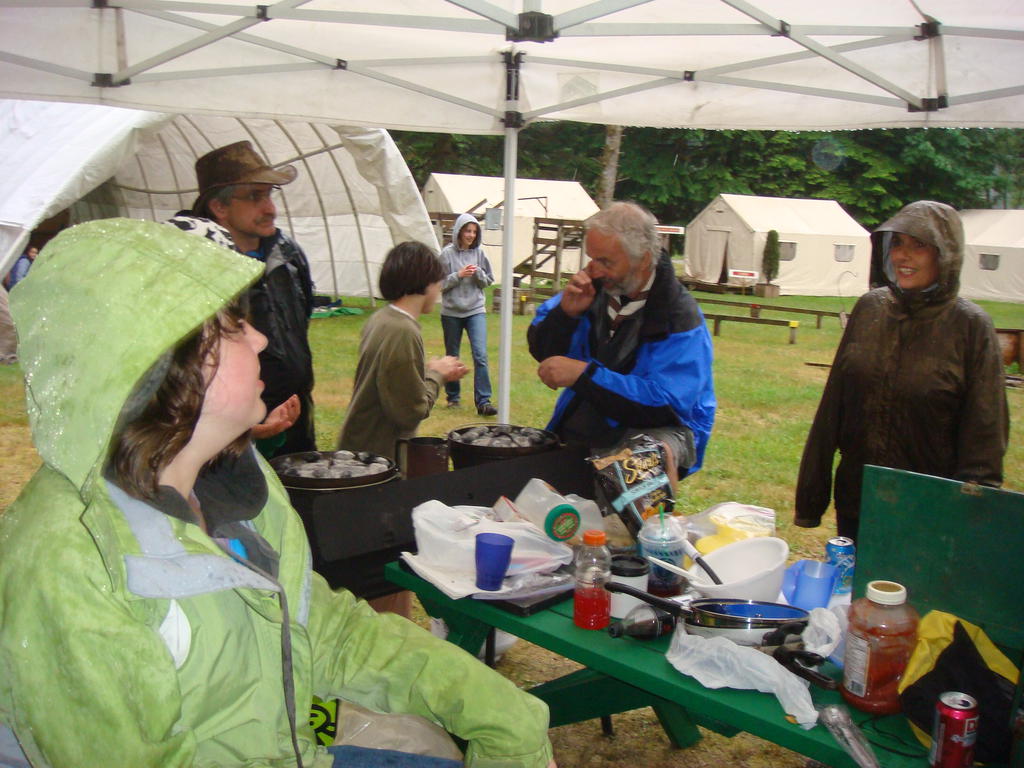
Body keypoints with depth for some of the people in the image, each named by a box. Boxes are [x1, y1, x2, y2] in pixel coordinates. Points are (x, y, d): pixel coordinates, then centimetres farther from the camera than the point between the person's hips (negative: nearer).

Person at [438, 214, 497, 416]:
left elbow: (489, 280, 9)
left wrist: (478, 272, -11)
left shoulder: (479, 252, 3)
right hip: (451, 312, -1)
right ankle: (453, 397, 26)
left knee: (480, 355, -11)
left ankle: (483, 401, -11)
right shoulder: (447, 253, -4)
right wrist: (459, 275, -15)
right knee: (452, 357, 11)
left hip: (476, 311, 1)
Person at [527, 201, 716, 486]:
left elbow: (664, 403, -26)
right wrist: (566, 311, -13)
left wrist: (584, 374, -29)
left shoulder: (679, 316, -16)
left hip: (656, 429, -4)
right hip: (581, 426, 5)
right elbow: (542, 352, 8)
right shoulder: (595, 287, 0)